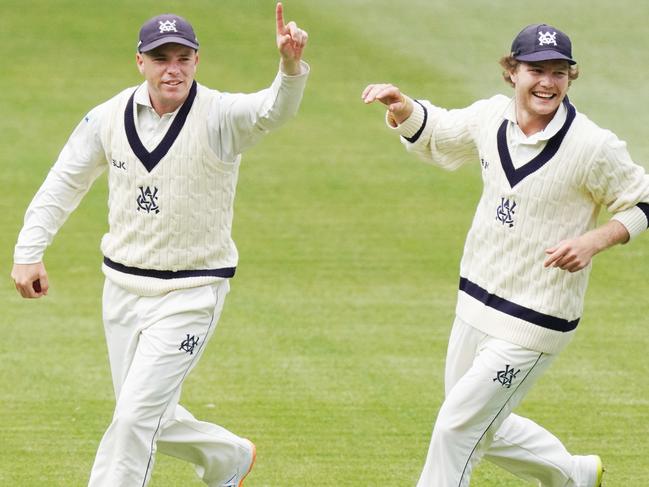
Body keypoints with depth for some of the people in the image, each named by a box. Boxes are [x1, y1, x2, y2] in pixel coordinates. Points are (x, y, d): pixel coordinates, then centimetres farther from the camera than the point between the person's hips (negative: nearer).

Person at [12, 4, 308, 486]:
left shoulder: (220, 116, -17)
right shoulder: (109, 117, -3)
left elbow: (274, 109, -37)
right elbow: (65, 182, 9)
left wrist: (291, 66, -58)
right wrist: (28, 252, 2)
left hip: (191, 295, -5)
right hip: (123, 287, 5)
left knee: (135, 414, -12)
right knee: (151, 418, 16)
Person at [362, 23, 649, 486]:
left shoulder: (595, 147, -18)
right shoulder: (491, 117, -2)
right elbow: (434, 132, 16)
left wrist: (596, 240, -23)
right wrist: (404, 108, -5)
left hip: (535, 322, -7)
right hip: (476, 306, 7)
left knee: (455, 428, -5)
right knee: (483, 431, 19)